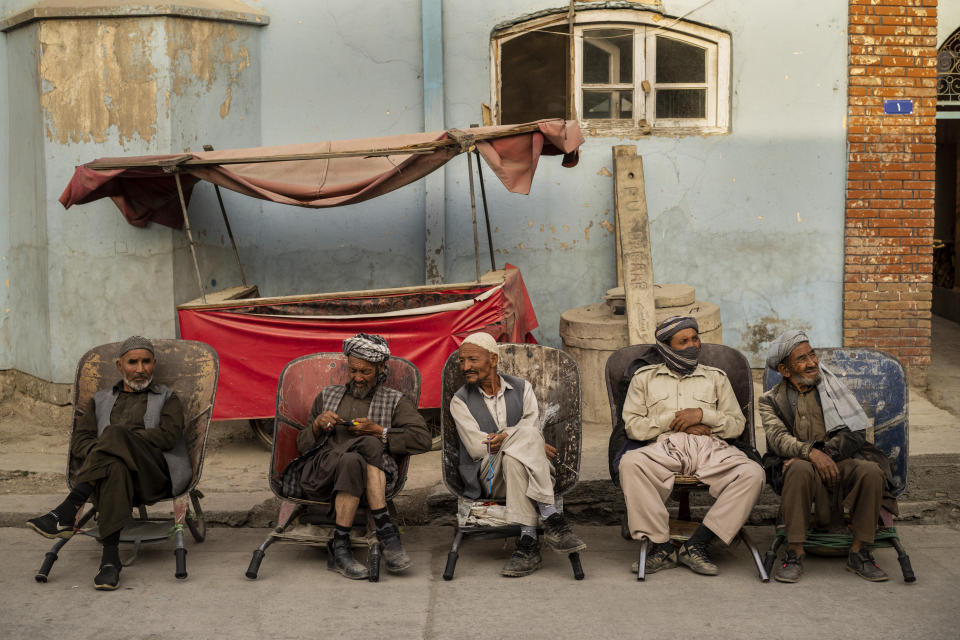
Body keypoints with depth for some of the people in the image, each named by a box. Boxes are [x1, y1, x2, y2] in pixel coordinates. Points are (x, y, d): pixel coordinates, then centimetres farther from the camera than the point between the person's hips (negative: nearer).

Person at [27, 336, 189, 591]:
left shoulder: (167, 399, 26)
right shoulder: (100, 400, 33)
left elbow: (168, 436, 4)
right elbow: (79, 443, 19)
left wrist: (114, 438, -4)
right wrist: (98, 451, -8)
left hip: (153, 474, -2)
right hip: (104, 471, 2)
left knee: (115, 436, -36)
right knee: (115, 468, -41)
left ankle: (66, 512, -45)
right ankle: (110, 558, -52)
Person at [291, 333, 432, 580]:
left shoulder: (395, 401, 19)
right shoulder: (327, 396, 26)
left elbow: (422, 440, 3)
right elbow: (302, 446, 22)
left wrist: (379, 431, -4)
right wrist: (317, 425, 0)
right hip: (320, 472, 0)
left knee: (354, 463, -39)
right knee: (369, 446, -33)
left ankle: (339, 548, -35)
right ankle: (386, 532, -33)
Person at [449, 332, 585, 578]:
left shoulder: (522, 388, 11)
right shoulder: (460, 401, 6)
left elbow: (533, 428, -1)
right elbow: (477, 448, -5)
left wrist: (505, 438, -21)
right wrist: (527, 442, -12)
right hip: (490, 477, -1)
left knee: (513, 457, -36)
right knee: (525, 437, -31)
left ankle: (528, 541, -39)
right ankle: (551, 518, -38)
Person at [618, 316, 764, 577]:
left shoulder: (716, 377, 26)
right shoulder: (645, 377, 21)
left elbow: (737, 424, 16)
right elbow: (632, 425, 9)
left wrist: (703, 414, -1)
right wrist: (674, 420, -1)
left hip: (710, 447, 2)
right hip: (663, 447, -1)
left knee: (752, 473, -29)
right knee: (630, 464, -36)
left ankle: (696, 545, -28)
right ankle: (661, 546, -31)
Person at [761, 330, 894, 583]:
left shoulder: (832, 386, 14)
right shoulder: (772, 400, 10)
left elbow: (854, 432, 3)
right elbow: (777, 438, -9)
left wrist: (826, 453, -15)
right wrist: (811, 453, -28)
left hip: (840, 460, 2)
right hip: (798, 461, -2)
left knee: (871, 470, -30)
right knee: (800, 469, -37)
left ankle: (859, 553, -17)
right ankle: (794, 554, -30)